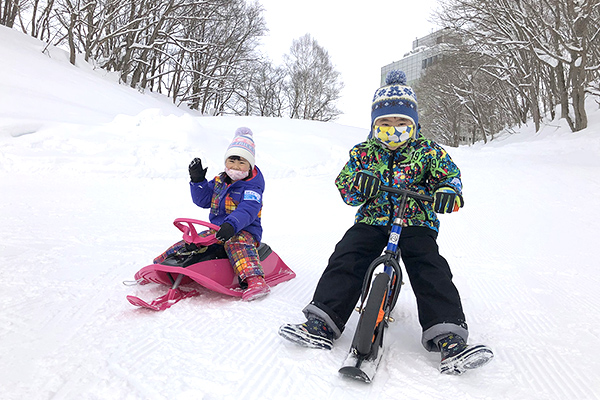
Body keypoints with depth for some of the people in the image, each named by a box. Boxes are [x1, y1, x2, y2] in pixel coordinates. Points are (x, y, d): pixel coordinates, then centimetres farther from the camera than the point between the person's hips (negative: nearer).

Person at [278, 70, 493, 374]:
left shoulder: (427, 151, 3)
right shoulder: (362, 153, 7)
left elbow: (450, 175, 1)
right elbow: (344, 186, 4)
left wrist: (448, 192, -24)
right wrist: (359, 184, -22)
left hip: (416, 223, -1)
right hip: (372, 220, 2)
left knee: (431, 270, -21)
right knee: (345, 259, -17)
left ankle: (449, 338, -17)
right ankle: (322, 324, -15)